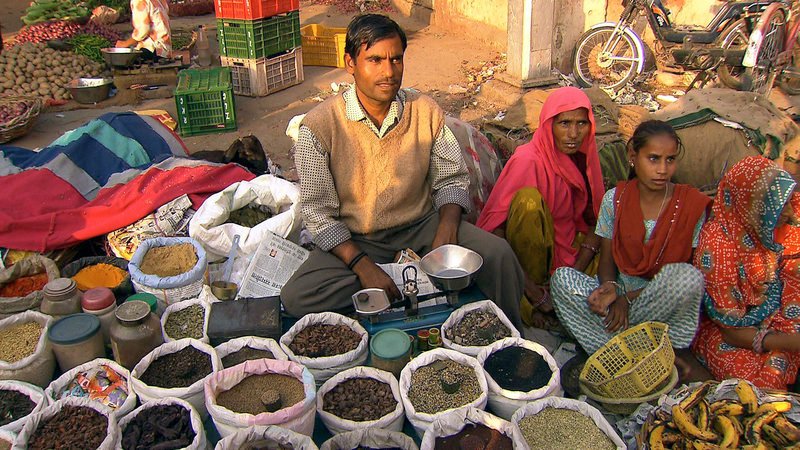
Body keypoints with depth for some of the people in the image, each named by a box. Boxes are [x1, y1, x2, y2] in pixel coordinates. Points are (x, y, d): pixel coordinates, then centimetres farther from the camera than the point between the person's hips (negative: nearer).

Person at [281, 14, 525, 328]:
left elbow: (452, 180, 5)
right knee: (296, 298, -27)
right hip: (354, 240, -1)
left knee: (498, 254, -21)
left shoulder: (425, 111, -3)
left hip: (422, 228, 2)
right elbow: (319, 212, -11)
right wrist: (363, 265, -23)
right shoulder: (319, 126, -13)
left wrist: (447, 227, -17)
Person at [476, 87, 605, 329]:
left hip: (567, 249, 5)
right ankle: (532, 295, -18)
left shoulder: (584, 157, 0)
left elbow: (596, 218, 1)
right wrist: (531, 289, -28)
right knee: (528, 198, -33)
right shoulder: (528, 161, -19)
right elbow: (494, 227, -26)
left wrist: (576, 272, -14)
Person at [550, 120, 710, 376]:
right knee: (562, 277, -24)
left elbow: (687, 274, -5)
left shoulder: (692, 205, -4)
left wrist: (629, 297, -15)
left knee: (687, 277, -35)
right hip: (622, 295, 2)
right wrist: (613, 289, -21)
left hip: (666, 305, -2)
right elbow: (607, 260, 4)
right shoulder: (615, 199, 2)